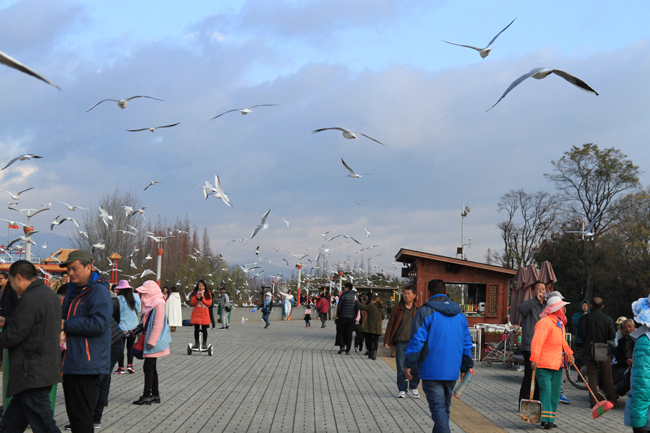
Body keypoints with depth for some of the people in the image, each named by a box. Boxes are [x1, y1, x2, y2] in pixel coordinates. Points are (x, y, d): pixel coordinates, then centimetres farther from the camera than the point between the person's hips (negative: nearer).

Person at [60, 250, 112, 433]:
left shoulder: (99, 291, -12)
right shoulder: (73, 290, 18)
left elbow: (98, 324, -23)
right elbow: (64, 316, 30)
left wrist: (66, 325, -18)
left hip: (86, 363, -10)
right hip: (71, 362, 10)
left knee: (80, 415, -6)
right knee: (74, 412, 15)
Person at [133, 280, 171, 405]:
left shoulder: (158, 304, -15)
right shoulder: (149, 303, 14)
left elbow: (158, 324, -20)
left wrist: (151, 341, -22)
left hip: (154, 341, -9)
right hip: (149, 340, 9)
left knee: (148, 367, -8)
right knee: (151, 367, 12)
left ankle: (147, 396, -5)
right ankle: (155, 394, 17)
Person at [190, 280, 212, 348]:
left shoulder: (208, 294, 6)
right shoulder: (195, 293, 10)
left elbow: (209, 303, -2)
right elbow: (192, 303, 4)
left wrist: (202, 299, -14)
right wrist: (197, 298, -13)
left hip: (204, 314, -1)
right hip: (196, 313, 1)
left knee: (204, 329, -3)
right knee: (196, 329, 1)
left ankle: (205, 344, 3)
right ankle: (196, 343, 8)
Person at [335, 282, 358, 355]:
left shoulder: (343, 295, -9)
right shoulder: (355, 296, 5)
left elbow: (339, 307, -9)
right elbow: (357, 308, 7)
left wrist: (337, 316, 1)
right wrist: (355, 316, 13)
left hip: (343, 317, -4)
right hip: (351, 317, 4)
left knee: (340, 332, 8)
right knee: (349, 334, 7)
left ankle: (342, 346, -9)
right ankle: (347, 350, 6)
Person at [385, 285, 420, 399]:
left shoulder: (418, 310, 7)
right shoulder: (396, 309, 4)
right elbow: (390, 325, 6)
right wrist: (387, 341, 1)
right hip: (400, 343, 0)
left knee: (415, 368, 0)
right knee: (401, 368, 2)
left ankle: (413, 387, 22)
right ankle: (402, 390, 16)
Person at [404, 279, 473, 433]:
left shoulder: (426, 311, -8)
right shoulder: (459, 314, 12)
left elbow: (416, 340, -13)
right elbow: (466, 344, 14)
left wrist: (408, 364, -7)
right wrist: (465, 368, 20)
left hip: (431, 371, -6)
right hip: (452, 371, 6)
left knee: (438, 407, -6)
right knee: (445, 407, 17)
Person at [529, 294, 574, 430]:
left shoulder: (561, 324, 18)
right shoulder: (545, 322, -14)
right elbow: (537, 341, -22)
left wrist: (568, 353, 14)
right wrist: (534, 359, -29)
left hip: (557, 364, 10)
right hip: (544, 364, -9)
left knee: (555, 392, 10)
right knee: (546, 390, -11)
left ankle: (550, 419, 17)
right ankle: (546, 419, -10)